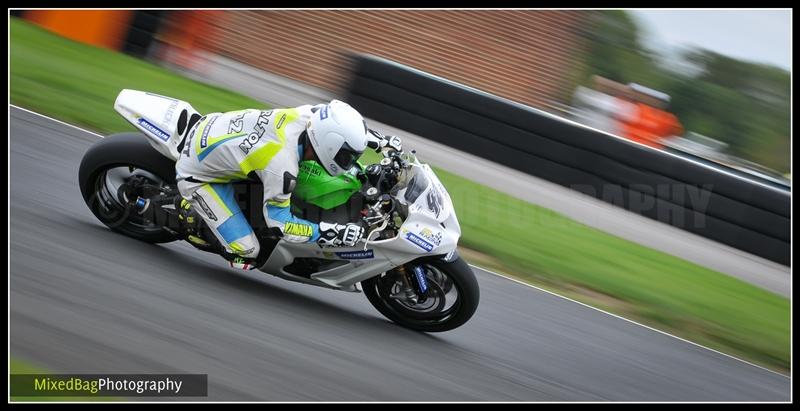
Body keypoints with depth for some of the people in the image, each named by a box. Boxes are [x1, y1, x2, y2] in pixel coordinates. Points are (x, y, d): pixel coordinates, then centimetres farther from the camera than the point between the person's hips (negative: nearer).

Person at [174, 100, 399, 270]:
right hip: (197, 175, -7)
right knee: (246, 251, -9)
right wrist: (331, 233, -28)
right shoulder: (282, 166, -35)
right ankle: (187, 207, 9)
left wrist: (383, 141, 8)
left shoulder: (306, 114, -17)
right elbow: (278, 222, -23)